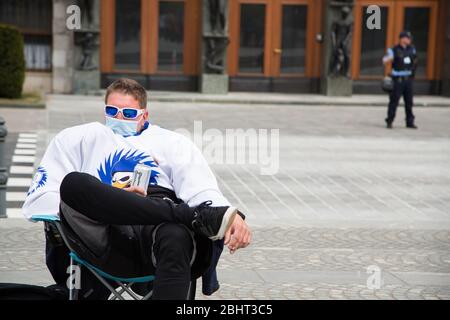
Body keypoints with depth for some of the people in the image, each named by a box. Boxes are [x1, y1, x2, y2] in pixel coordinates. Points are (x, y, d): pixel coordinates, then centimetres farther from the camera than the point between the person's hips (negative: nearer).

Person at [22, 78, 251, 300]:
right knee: (73, 182, -30)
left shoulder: (172, 142, 32)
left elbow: (203, 190, 13)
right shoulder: (78, 138, 30)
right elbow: (39, 201, 16)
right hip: (107, 246, 0)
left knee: (176, 238, -38)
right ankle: (196, 217, -32)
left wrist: (232, 215, -12)